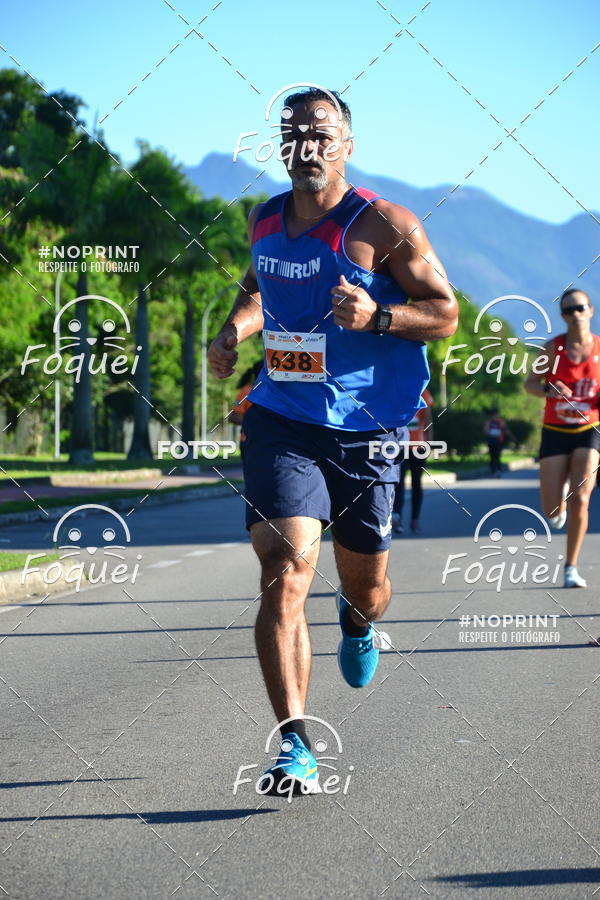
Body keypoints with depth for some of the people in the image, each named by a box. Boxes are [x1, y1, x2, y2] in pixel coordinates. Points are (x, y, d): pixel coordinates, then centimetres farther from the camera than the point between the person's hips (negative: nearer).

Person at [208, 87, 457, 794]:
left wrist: (377, 317, -23)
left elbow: (446, 313, -6)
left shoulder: (383, 225, -9)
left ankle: (357, 622, 54)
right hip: (281, 423, 2)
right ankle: (295, 748, -16)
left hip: (364, 430, -2)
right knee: (285, 575, -17)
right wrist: (235, 328, 7)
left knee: (365, 588, 13)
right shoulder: (265, 221, 6)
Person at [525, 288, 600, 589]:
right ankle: (561, 494, 37)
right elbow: (530, 383, 0)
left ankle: (571, 567, 0)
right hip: (555, 432, 0)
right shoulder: (554, 348, -6)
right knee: (552, 512, -2)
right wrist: (548, 389, -22)